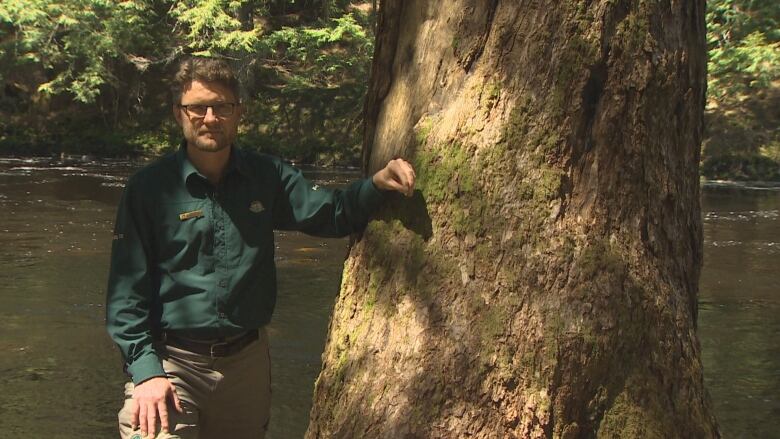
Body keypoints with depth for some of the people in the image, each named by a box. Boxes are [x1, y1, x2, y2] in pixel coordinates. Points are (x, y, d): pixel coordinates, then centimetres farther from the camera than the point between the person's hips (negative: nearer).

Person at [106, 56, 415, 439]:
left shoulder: (266, 177, 4)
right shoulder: (148, 188, -7)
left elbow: (331, 213, 6)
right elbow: (126, 291, -7)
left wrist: (377, 184, -14)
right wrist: (145, 370, -17)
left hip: (247, 362, 4)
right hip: (169, 362, -4)